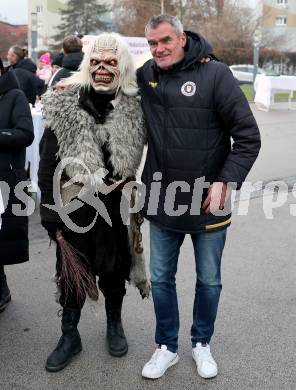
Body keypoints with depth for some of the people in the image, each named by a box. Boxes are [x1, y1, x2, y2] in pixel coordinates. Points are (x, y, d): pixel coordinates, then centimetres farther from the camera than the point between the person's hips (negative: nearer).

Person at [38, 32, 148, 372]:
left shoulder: (134, 108, -3)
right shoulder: (63, 105, -8)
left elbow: (137, 160, 6)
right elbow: (48, 163, -6)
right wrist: (51, 214, -7)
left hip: (117, 210, 1)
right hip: (75, 208, -1)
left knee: (115, 272, 17)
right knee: (72, 272, 11)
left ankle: (114, 325, 41)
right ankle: (69, 336, 32)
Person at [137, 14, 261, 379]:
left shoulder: (214, 74, -12)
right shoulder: (145, 76, 1)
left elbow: (248, 136, -11)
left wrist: (225, 181, -18)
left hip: (208, 203, -3)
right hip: (162, 201, 4)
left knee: (209, 281, 13)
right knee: (161, 279, 13)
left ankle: (202, 344, 36)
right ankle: (167, 347, 33)